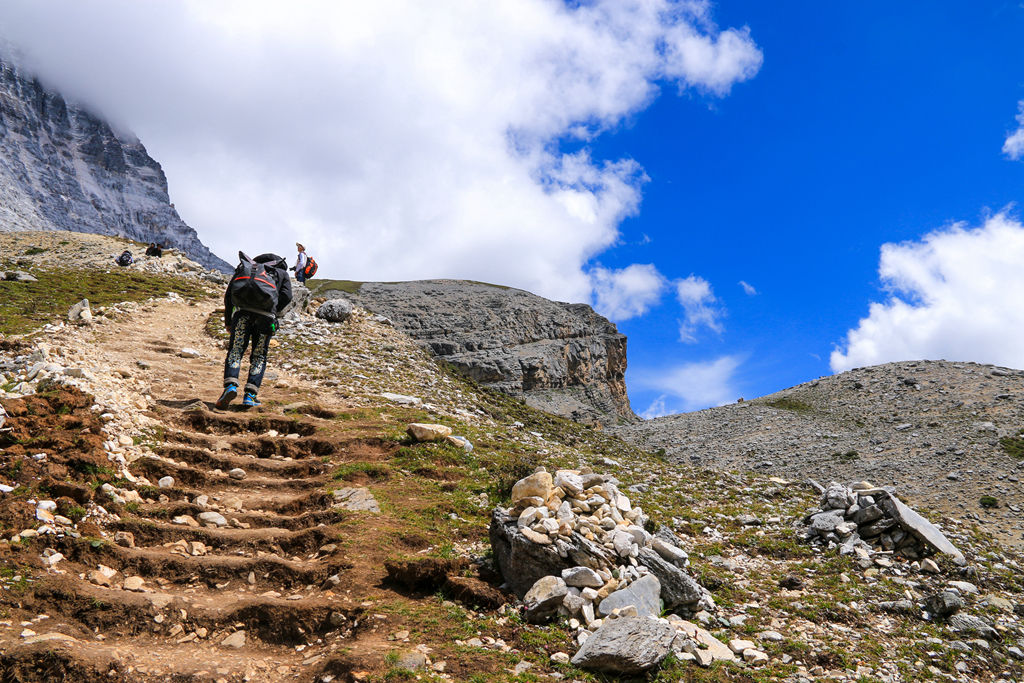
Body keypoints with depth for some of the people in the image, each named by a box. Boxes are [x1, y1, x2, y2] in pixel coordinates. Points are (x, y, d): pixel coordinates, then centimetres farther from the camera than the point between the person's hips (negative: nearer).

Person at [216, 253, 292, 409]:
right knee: (259, 356, 10)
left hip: (243, 311, 1)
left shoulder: (244, 267, 32)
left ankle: (230, 386, -19)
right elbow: (286, 297, 8)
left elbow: (228, 295, 23)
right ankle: (250, 395, 1)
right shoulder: (282, 272, 28)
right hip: (266, 315, 0)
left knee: (235, 351, 3)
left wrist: (227, 321, 29)